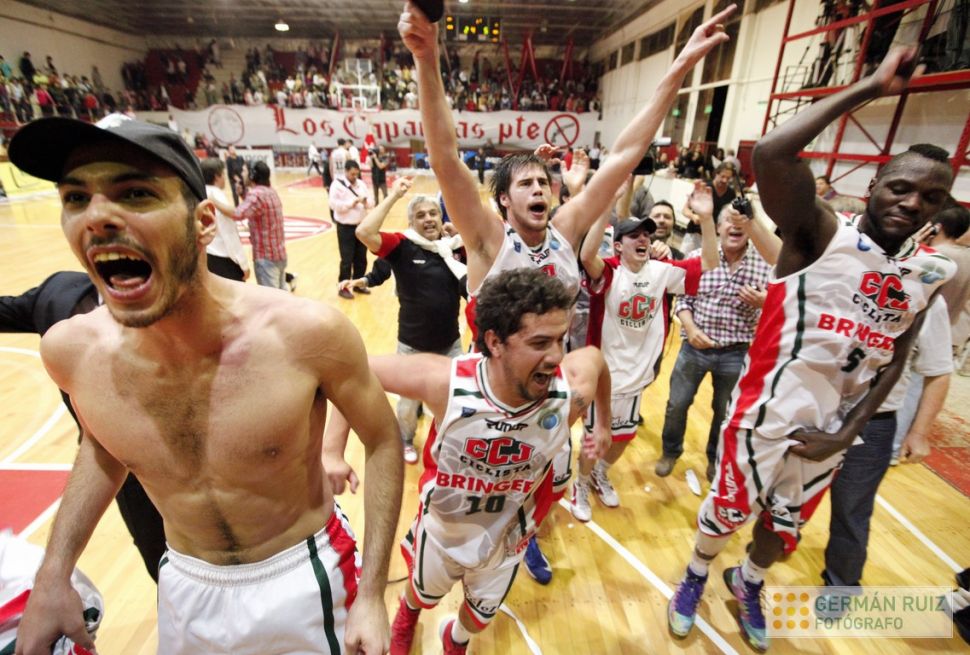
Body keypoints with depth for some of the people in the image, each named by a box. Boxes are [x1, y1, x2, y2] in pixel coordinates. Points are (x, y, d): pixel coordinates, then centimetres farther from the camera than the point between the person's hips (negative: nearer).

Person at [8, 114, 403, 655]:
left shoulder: (309, 333, -30)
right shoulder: (72, 350, -16)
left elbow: (383, 441, -15)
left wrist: (371, 597, -15)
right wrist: (53, 577, 1)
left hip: (306, 577, -3)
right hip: (184, 588, 4)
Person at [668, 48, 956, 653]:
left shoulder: (936, 272, 3)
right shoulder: (821, 234, -14)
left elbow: (894, 360, 5)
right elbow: (771, 154, -31)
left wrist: (846, 434, -4)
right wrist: (867, 89, -21)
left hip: (832, 429, 6)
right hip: (767, 416, -5)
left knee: (786, 526, 25)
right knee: (727, 511, 15)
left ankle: (748, 586, 56)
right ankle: (696, 579, 46)